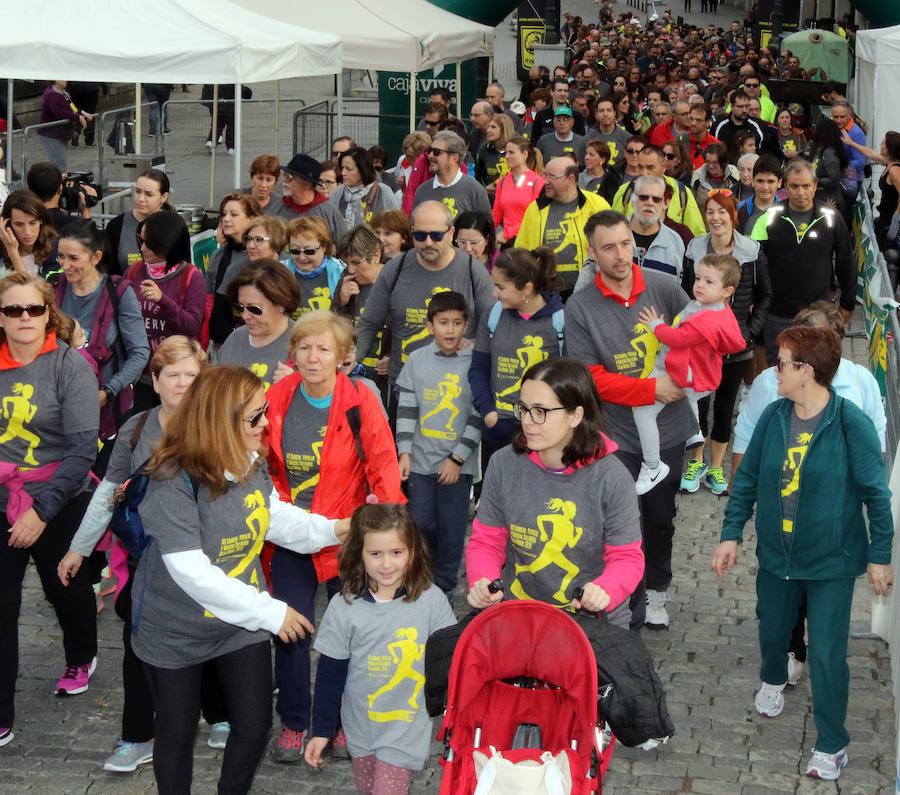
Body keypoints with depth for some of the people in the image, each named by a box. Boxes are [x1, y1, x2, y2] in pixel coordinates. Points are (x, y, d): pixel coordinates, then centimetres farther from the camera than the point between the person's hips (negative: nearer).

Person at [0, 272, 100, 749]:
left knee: (66, 589, 19)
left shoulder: (70, 367, -12)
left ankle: (81, 658, 49)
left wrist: (42, 511, -22)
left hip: (58, 503, -2)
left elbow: (83, 449, -18)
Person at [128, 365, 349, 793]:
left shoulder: (251, 465, -6)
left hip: (241, 627, 6)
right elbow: (192, 574, -33)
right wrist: (269, 611, -30)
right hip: (176, 633, -6)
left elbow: (275, 517, 11)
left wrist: (334, 528, -3)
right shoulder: (173, 485, -30)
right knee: (177, 734, 13)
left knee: (254, 726, 12)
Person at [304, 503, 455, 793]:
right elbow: (330, 674, -1)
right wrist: (322, 730, 1)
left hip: (407, 725, -2)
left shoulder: (431, 600, -11)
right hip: (361, 725, 2)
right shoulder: (343, 607, -9)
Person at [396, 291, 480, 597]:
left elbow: (478, 417, -4)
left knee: (452, 528, 4)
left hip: (458, 464, -1)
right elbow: (406, 409, 4)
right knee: (421, 523, 4)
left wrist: (457, 459, -8)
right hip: (422, 460, 2)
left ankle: (445, 586, 20)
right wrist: (404, 453, -3)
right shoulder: (417, 360, 3)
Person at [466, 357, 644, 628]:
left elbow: (627, 557, -3)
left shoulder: (610, 477, -9)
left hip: (594, 619, -1)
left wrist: (605, 589, -25)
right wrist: (481, 581, -13)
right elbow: (487, 541, 8)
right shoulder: (503, 464, -1)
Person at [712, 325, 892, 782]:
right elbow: (747, 479, 5)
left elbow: (876, 493, -12)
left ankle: (831, 745, 15)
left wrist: (880, 555, -8)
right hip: (776, 554, 5)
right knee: (772, 630, 24)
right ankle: (773, 680, 58)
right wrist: (731, 533, 2)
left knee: (827, 653, -2)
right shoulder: (773, 417, -5)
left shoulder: (851, 424, -19)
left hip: (831, 559, -5)